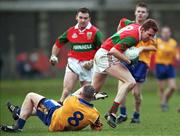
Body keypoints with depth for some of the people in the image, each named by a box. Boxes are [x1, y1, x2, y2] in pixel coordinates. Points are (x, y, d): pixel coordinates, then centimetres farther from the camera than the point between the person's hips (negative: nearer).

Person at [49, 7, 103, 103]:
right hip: (73, 62, 1)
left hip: (87, 65, -1)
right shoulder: (70, 31, 7)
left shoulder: (95, 32, -4)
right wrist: (53, 56, 8)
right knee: (67, 90, -14)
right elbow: (58, 44, 21)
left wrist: (93, 62, -14)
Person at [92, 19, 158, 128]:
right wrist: (129, 61, -24)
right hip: (107, 56, -11)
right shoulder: (133, 37, -24)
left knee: (93, 90, 19)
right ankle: (112, 114, -23)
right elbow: (113, 51, -30)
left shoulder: (137, 26, 4)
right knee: (130, 82, -21)